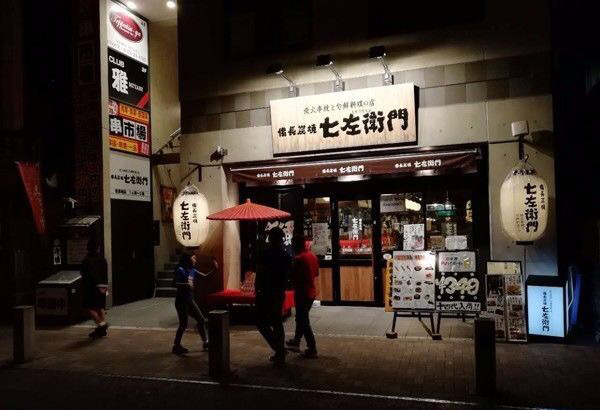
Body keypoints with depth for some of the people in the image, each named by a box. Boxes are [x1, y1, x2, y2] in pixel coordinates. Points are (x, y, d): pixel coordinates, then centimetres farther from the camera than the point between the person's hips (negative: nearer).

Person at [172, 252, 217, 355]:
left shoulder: (192, 271, 9)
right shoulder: (180, 270, -11)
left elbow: (205, 276, 16)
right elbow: (175, 283, -18)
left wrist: (214, 269, 4)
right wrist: (185, 285, -32)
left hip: (190, 301, 8)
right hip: (181, 301, -8)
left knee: (201, 320, 9)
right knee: (184, 324, -3)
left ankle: (205, 343, 20)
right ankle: (176, 346, 13)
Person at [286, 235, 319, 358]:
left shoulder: (298, 259, -20)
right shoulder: (313, 256, 5)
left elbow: (294, 277, -20)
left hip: (302, 293, -8)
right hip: (311, 292, 9)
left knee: (303, 321, 1)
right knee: (301, 318, 22)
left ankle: (312, 349, 5)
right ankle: (296, 341, 37)